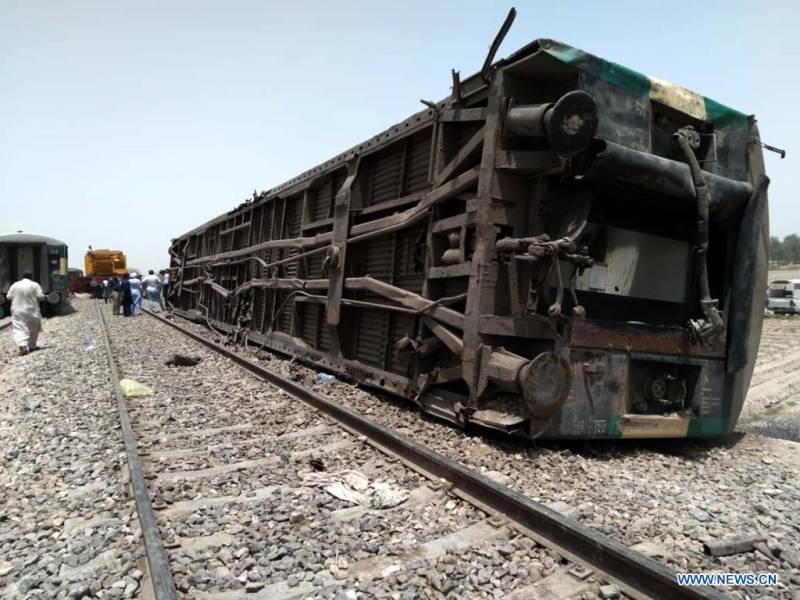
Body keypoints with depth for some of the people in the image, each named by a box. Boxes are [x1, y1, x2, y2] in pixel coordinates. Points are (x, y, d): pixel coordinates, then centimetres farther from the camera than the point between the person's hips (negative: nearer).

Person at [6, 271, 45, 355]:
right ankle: (32, 346, 22)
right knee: (34, 329, 17)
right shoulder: (35, 285, -4)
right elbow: (41, 297, -10)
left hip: (17, 312, 1)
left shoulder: (15, 285, 3)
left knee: (19, 330, -5)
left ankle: (22, 346, -25)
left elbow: (8, 297, 6)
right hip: (32, 311, -1)